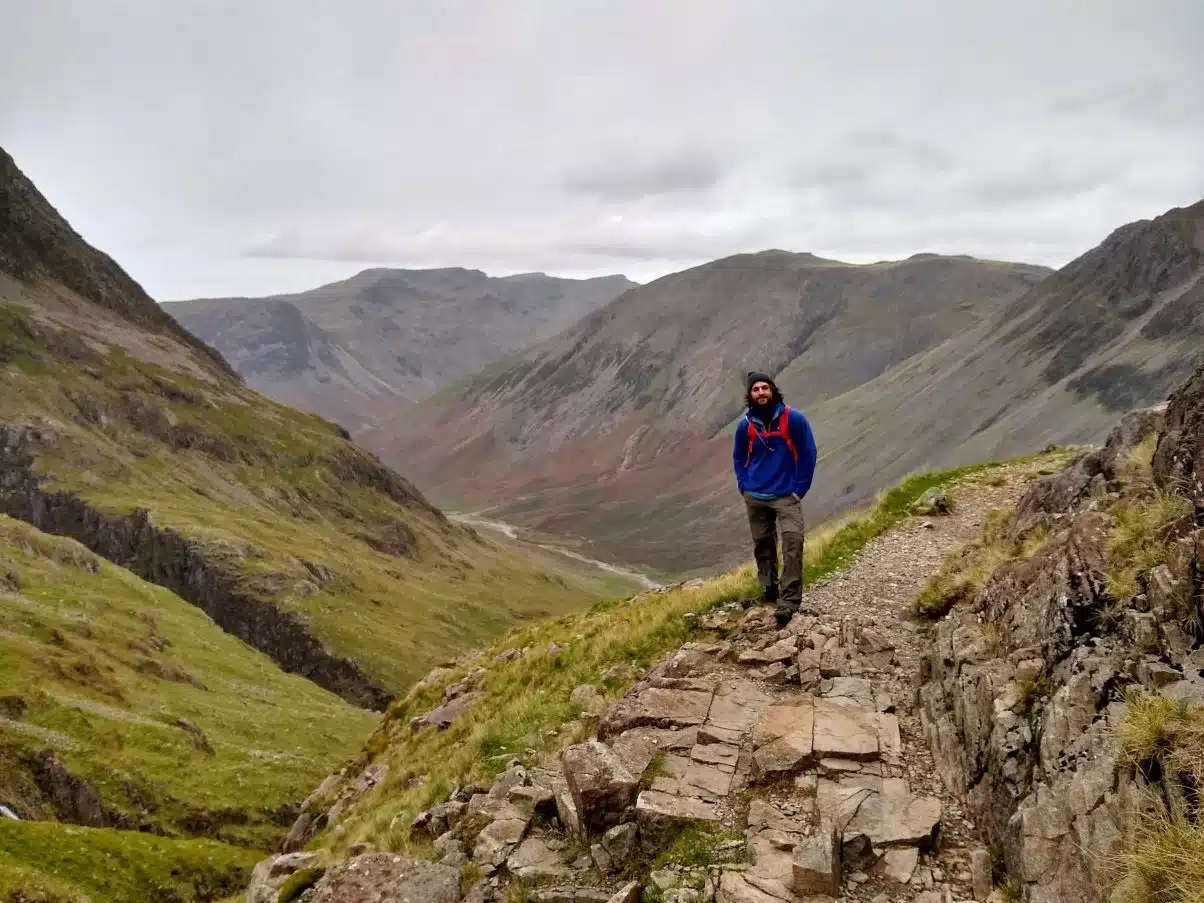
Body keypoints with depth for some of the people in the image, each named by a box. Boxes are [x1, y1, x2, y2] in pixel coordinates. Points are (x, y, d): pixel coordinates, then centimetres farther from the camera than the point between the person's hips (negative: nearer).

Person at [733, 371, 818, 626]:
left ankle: (788, 603, -18)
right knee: (762, 545, 11)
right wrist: (744, 487, 5)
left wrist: (799, 490, -5)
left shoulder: (794, 419, -6)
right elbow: (739, 458, 15)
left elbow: (807, 455, -2)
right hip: (755, 498, 3)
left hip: (787, 496, -3)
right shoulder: (746, 425, 2)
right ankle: (769, 589, 29)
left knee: (793, 543, -17)